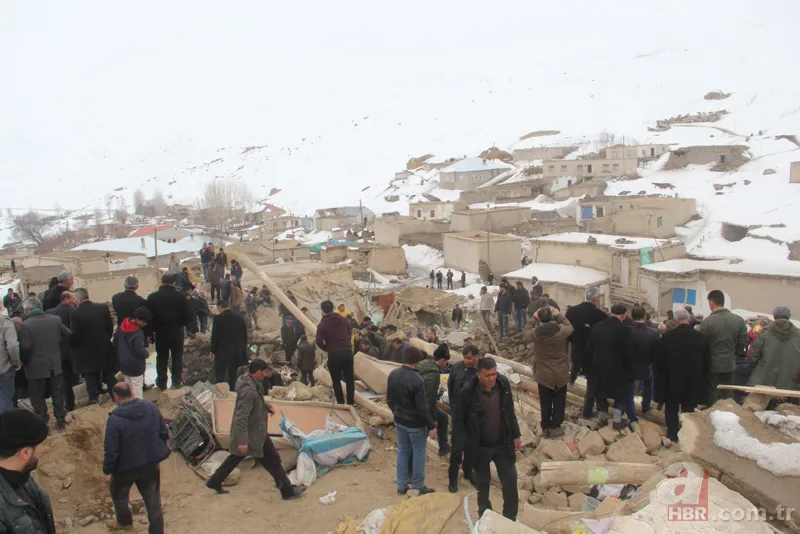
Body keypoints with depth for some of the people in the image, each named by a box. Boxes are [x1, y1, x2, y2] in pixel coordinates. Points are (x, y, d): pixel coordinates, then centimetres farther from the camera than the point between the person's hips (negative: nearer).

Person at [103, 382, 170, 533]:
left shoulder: (115, 419, -24)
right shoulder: (152, 408, -10)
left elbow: (111, 450, -19)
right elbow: (164, 433, 0)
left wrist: (107, 471, -3)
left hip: (126, 467, -3)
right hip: (151, 463, 3)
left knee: (119, 494, 29)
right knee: (153, 499, 17)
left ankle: (124, 521, 51)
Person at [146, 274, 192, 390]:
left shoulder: (152, 297, -7)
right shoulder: (179, 296, -11)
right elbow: (188, 314, -9)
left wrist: (153, 329, 8)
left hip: (160, 332, 1)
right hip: (177, 331, -1)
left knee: (161, 358, 14)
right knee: (177, 356, 12)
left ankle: (162, 383, 22)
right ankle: (176, 382, 16)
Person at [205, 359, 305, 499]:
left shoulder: (250, 381, -2)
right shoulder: (248, 390, -32)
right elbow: (241, 418, -31)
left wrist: (267, 407, 6)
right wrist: (242, 441, -29)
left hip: (253, 429, 9)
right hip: (253, 433, -9)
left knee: (236, 456, 24)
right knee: (272, 459, 4)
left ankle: (214, 482, 37)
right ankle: (287, 490, 17)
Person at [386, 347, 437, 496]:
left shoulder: (393, 375, -5)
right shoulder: (417, 380, -27)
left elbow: (389, 400, 6)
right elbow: (422, 408, -22)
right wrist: (431, 425, -12)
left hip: (399, 421, 6)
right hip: (415, 424, -6)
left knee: (402, 451, 18)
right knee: (418, 454, 10)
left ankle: (401, 486, 26)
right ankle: (418, 487, 22)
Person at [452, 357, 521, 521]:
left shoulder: (503, 384, -11)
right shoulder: (468, 392, -23)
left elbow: (510, 412, 4)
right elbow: (457, 420, -12)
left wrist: (516, 435, 5)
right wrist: (467, 444, -16)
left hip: (502, 444, 3)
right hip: (480, 447, -3)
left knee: (510, 481, 8)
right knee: (483, 483, 16)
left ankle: (510, 518, 28)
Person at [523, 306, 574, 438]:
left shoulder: (535, 333, -19)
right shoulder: (561, 330, -20)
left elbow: (525, 333, 5)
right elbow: (570, 328, 4)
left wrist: (533, 318, 7)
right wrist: (559, 315, 5)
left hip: (543, 374, 1)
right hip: (560, 373, 0)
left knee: (545, 402, 16)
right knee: (559, 402, 16)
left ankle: (546, 427, 26)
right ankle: (555, 427, 23)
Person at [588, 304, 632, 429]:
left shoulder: (597, 326, -4)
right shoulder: (624, 329, -18)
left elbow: (589, 347, 1)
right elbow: (626, 352, -17)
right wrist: (626, 365, 1)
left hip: (598, 366, 4)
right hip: (617, 367, -4)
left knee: (601, 392, 19)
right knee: (620, 394, 14)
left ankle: (602, 418, 28)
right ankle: (617, 421, 17)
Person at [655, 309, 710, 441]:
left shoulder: (667, 336, -12)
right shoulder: (702, 337, -8)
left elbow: (660, 361, -6)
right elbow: (707, 362, 0)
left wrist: (661, 378, 7)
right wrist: (701, 378, 14)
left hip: (672, 380, -1)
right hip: (693, 381, 1)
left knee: (672, 409, 16)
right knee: (688, 410, 13)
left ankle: (673, 435, 19)